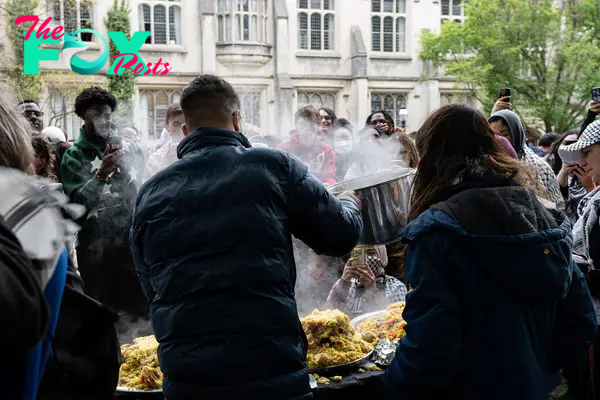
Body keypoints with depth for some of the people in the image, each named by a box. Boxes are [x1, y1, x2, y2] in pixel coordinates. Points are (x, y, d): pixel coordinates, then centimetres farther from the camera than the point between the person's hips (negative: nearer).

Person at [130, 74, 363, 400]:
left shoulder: (149, 194, 3)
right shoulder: (272, 166, -6)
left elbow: (152, 289, 13)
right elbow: (341, 236, 3)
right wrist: (349, 203, 24)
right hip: (273, 373, -3)